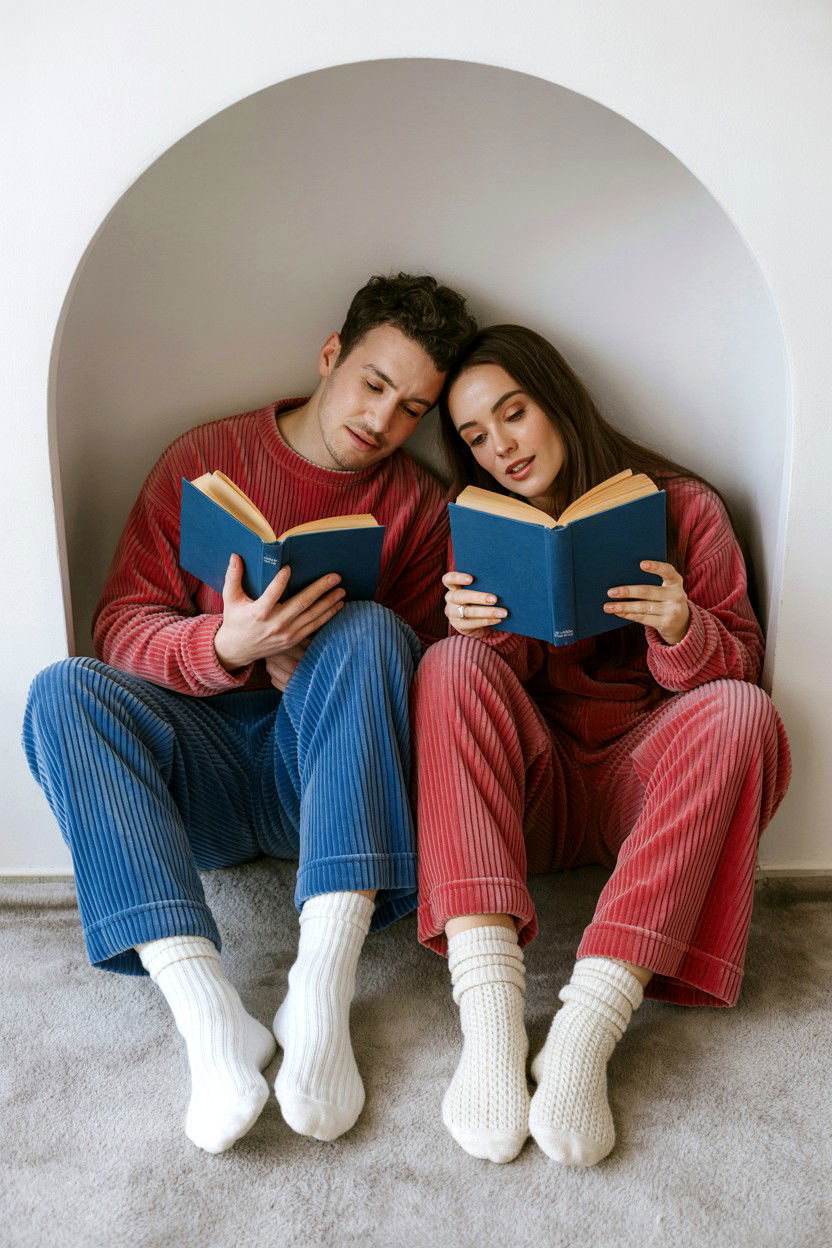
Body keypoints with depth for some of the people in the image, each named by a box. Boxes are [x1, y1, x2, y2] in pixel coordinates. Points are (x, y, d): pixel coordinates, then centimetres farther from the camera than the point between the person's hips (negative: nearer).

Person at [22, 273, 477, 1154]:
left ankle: (319, 997, -35)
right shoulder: (206, 459, 6)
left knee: (370, 629, -28)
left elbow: (419, 678, 5)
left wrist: (315, 671, -16)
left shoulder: (418, 506, 7)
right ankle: (211, 1017, -36)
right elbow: (120, 626, -1)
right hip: (206, 768, 1)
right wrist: (225, 645, -23)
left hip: (329, 779, 0)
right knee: (64, 691, -25)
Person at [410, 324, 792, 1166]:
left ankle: (586, 1027, -36)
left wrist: (682, 632, -23)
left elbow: (738, 668, 0)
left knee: (742, 711, -28)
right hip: (529, 786, 1)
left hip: (638, 781, 0)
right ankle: (489, 1019, -39)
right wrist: (483, 635, -22)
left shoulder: (681, 507, 2)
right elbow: (496, 685, 2)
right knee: (453, 665, -26)